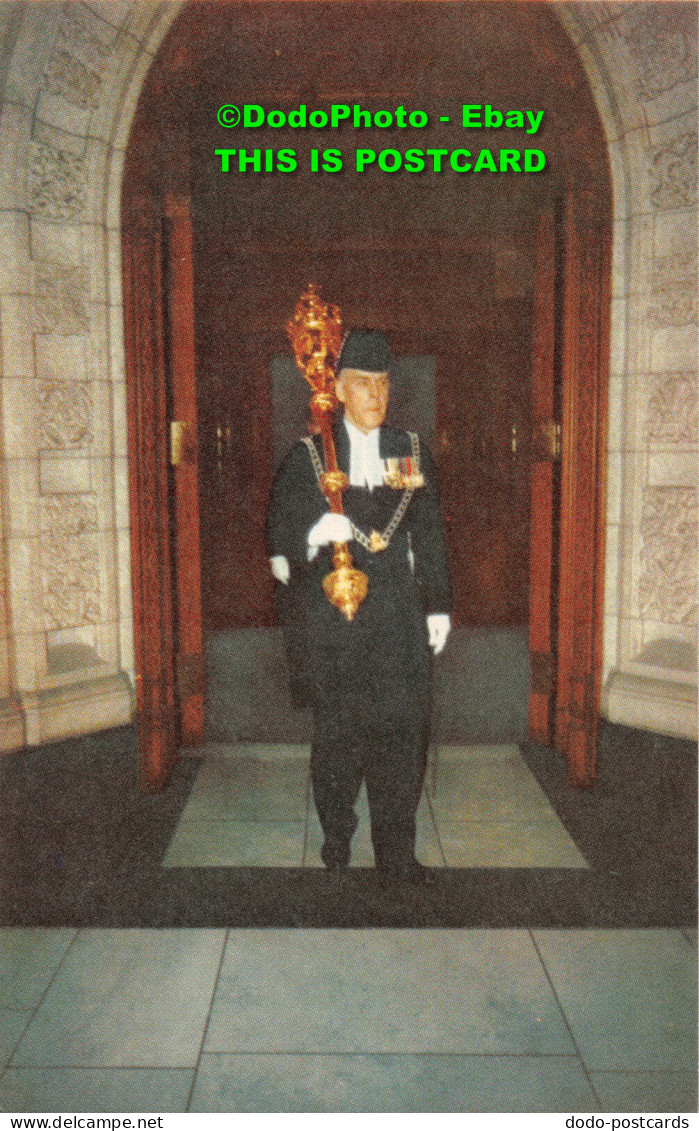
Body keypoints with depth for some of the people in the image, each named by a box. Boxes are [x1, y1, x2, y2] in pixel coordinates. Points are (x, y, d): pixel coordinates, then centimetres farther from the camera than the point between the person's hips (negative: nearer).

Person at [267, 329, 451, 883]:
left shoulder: (413, 451, 11)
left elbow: (430, 535, 11)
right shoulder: (309, 455, 4)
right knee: (337, 728, 8)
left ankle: (396, 847, 14)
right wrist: (315, 531, -21)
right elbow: (281, 526, 1)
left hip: (399, 612, 2)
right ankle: (337, 834, 28)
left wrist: (438, 606, 8)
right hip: (332, 614, -1)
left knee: (404, 725, 1)